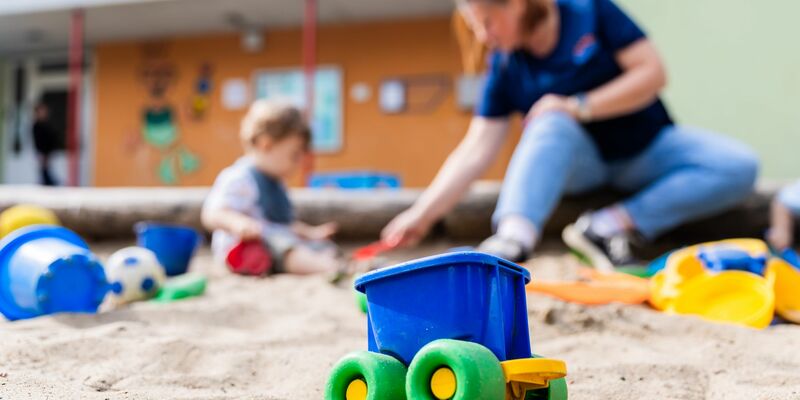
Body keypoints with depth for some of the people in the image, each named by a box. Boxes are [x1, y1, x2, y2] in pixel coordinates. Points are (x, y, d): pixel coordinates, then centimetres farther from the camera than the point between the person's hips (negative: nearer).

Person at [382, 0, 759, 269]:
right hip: (578, 162, 0)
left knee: (739, 166, -24)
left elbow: (653, 72, -16)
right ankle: (513, 237, -54)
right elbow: (477, 149, -14)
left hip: (645, 148, 1)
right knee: (551, 123, -35)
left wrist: (580, 106, -25)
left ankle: (611, 225, -30)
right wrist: (423, 213, -23)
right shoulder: (504, 66, -9)